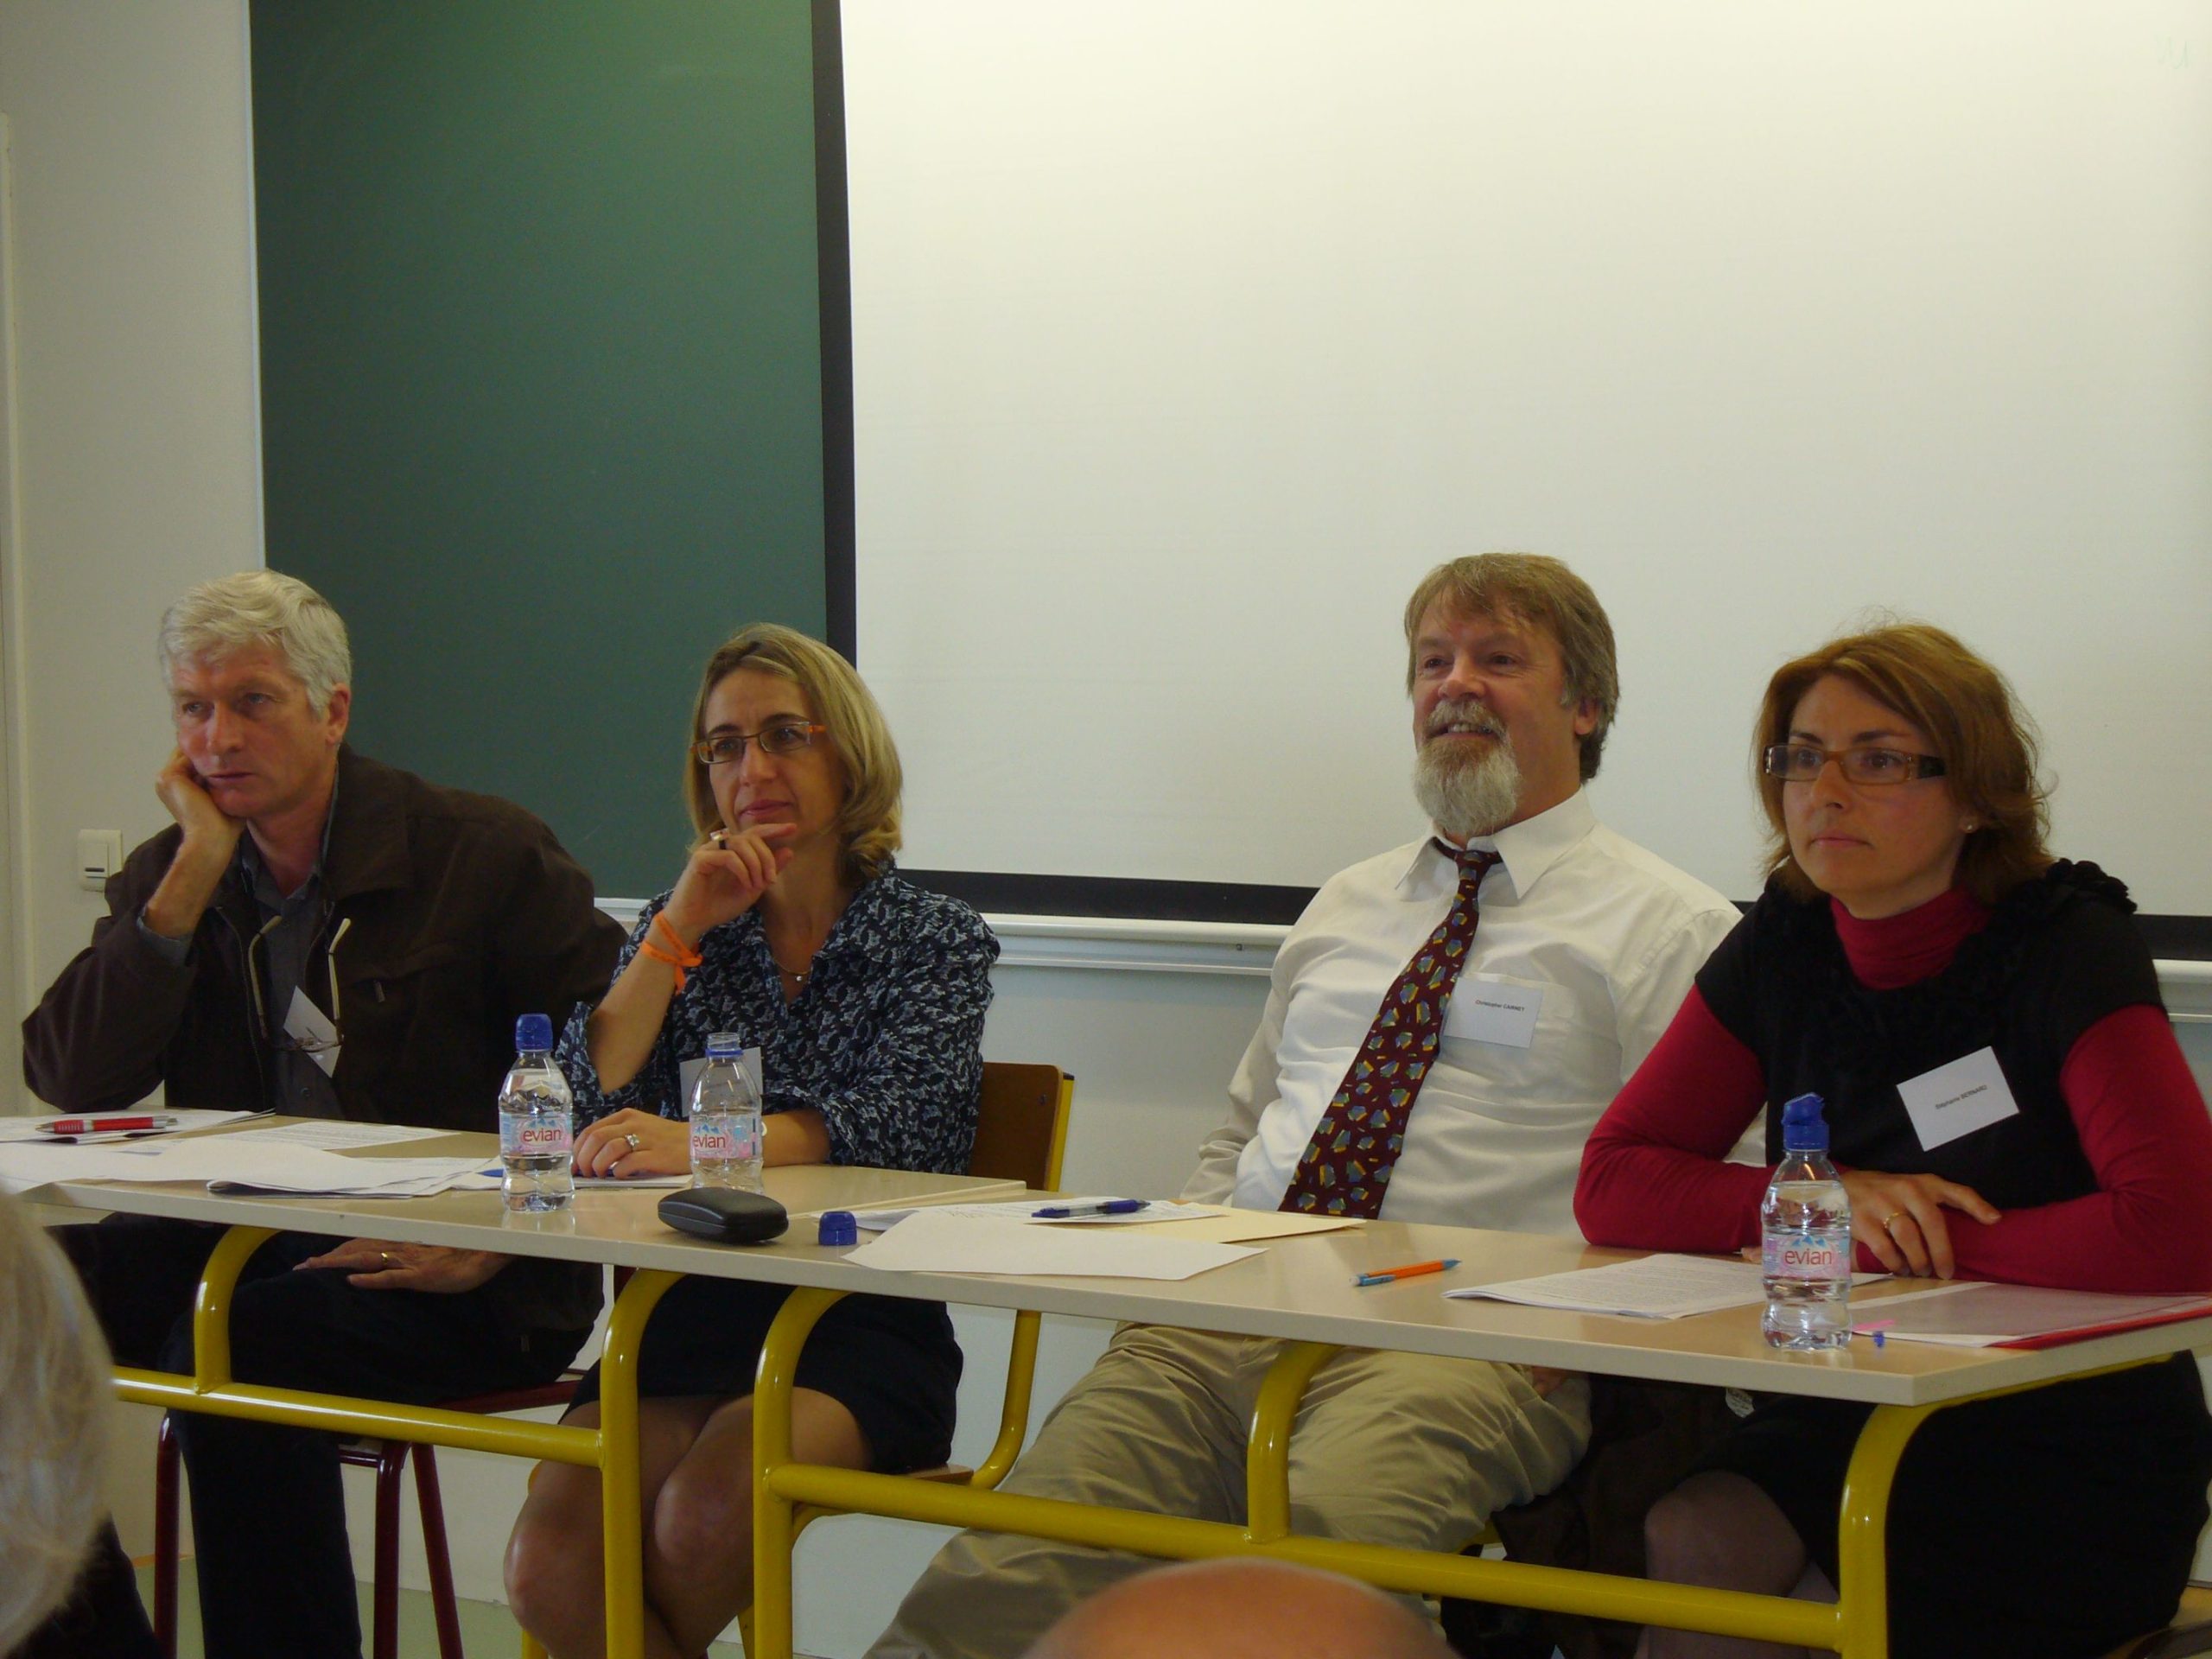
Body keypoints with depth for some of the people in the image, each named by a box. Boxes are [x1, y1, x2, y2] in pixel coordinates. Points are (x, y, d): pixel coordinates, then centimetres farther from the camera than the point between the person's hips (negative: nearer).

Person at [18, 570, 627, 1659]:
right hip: (237, 1239, 5)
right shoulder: (166, 875, 12)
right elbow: (71, 1079, -2)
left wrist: (492, 1243, -18)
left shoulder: (481, 855, -3)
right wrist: (196, 874, -7)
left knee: (235, 1348, -33)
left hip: (461, 1287, -5)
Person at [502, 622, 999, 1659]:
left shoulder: (935, 941, 4)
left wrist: (697, 1144, -32)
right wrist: (681, 928, -6)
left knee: (703, 1514, -32)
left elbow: (894, 1124, -15)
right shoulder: (683, 928, 15)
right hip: (691, 1313, 3)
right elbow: (586, 1109, 1)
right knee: (549, 1565, -25)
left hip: (863, 1330, -3)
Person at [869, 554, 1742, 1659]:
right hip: (1236, 1313, 5)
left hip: (1462, 1339, -5)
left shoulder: (1669, 930, 8)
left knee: (1326, 1515, -39)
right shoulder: (1345, 908, 28)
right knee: (1015, 1563, -23)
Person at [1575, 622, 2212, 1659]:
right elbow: (1612, 1183, 5)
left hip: (2077, 1468, -5)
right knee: (1685, 1545, -26)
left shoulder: (2066, 944, -11)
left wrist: (1900, 1240, -14)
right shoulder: (1783, 946, 5)